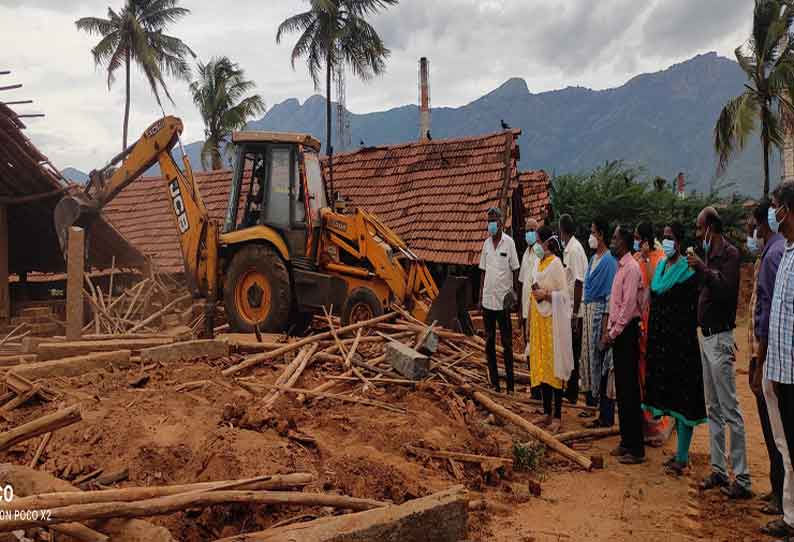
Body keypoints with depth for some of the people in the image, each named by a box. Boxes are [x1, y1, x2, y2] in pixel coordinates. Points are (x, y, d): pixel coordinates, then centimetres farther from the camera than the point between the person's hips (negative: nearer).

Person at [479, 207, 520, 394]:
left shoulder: (509, 242, -6)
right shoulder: (486, 243, 9)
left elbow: (515, 270, -3)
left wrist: (514, 292, -9)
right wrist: (480, 295, 10)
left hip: (503, 300, -5)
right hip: (488, 299, 5)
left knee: (507, 343, 0)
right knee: (489, 342, 9)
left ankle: (510, 384, 7)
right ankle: (494, 382, 18)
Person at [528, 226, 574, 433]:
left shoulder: (556, 264, -11)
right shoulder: (539, 263, 13)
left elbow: (564, 294, -13)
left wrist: (545, 295, -22)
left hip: (552, 321, -8)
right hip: (538, 319, 8)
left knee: (554, 367, -3)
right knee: (540, 366, 11)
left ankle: (557, 416, 4)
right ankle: (547, 413, 20)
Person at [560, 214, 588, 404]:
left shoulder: (575, 249, -17)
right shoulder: (568, 248, 11)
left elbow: (579, 283, -20)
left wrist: (574, 314, -20)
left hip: (575, 311, -9)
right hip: (568, 310, 9)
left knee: (574, 353, 1)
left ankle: (573, 393, 11)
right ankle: (570, 390, 27)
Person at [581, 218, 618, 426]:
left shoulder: (609, 260, -13)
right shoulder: (593, 258, 14)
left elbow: (610, 293, -16)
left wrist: (606, 321, -19)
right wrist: (585, 312, 16)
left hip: (601, 311, -9)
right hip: (589, 311, 9)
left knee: (602, 360, -4)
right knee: (591, 357, 14)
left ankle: (606, 416, 4)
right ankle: (594, 403, 25)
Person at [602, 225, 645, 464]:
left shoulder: (632, 268, -14)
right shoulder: (620, 267, 15)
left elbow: (629, 306, -19)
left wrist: (613, 334, -16)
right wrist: (609, 331, 12)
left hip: (627, 332, -9)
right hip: (618, 332, 10)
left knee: (629, 390, -5)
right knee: (621, 388, 13)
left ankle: (636, 448, 3)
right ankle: (626, 442, 23)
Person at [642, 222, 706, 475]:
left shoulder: (688, 271, -10)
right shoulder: (661, 266, 13)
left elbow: (693, 311, -13)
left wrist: (687, 338, -16)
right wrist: (651, 338, 15)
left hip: (681, 341, -8)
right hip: (660, 339, 8)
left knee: (682, 397, -2)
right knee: (670, 394, 14)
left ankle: (682, 456, 6)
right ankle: (681, 451, 25)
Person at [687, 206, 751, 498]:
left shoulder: (730, 253, -12)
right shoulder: (710, 254, 14)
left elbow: (726, 290, -25)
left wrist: (702, 268, -22)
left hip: (720, 338, -9)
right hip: (707, 337, 9)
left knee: (730, 410, -6)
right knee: (713, 409, 13)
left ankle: (742, 479, 0)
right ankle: (718, 471, 21)